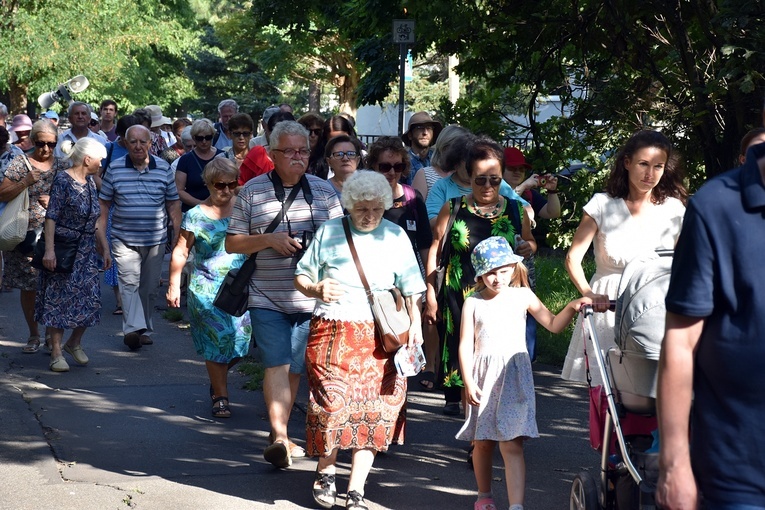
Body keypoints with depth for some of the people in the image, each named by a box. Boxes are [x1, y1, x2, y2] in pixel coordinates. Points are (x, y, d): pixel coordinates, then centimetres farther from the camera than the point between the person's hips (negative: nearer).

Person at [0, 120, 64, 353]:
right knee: (28, 287, 4)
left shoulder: (61, 166, 7)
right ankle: (33, 335, 18)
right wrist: (26, 182, -17)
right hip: (25, 235, 0)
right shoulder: (20, 163, 2)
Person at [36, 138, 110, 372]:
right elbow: (51, 216, -15)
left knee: (90, 300, 3)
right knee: (59, 299, -1)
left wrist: (105, 249, 15)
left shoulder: (90, 182, 11)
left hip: (86, 251, 7)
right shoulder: (63, 180, -11)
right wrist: (49, 250, -22)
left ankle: (74, 343, 22)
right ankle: (56, 353, 4)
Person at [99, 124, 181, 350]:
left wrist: (177, 237, 4)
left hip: (156, 241, 2)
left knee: (149, 287, 9)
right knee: (129, 283, -15)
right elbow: (104, 203, 6)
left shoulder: (163, 168, 4)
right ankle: (133, 329, -25)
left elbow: (173, 204, 8)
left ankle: (145, 329, 21)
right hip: (124, 240, -2)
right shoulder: (114, 168, 1)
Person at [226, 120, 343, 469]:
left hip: (310, 298, 2)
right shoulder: (253, 191, 2)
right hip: (267, 297, -2)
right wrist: (268, 240, -13)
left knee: (295, 369, 10)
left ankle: (280, 433, 24)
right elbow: (232, 243, 2)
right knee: (277, 364, -13)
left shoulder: (323, 191, 7)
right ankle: (280, 438, -17)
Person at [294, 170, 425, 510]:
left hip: (379, 336, 1)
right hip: (332, 332, -1)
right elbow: (301, 277, 11)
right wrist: (316, 289, -11)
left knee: (373, 411, -4)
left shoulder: (396, 236, 8)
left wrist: (415, 322, -7)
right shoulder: (329, 232, 5)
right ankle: (325, 472, 16)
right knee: (331, 404, -10)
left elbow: (411, 287, 9)